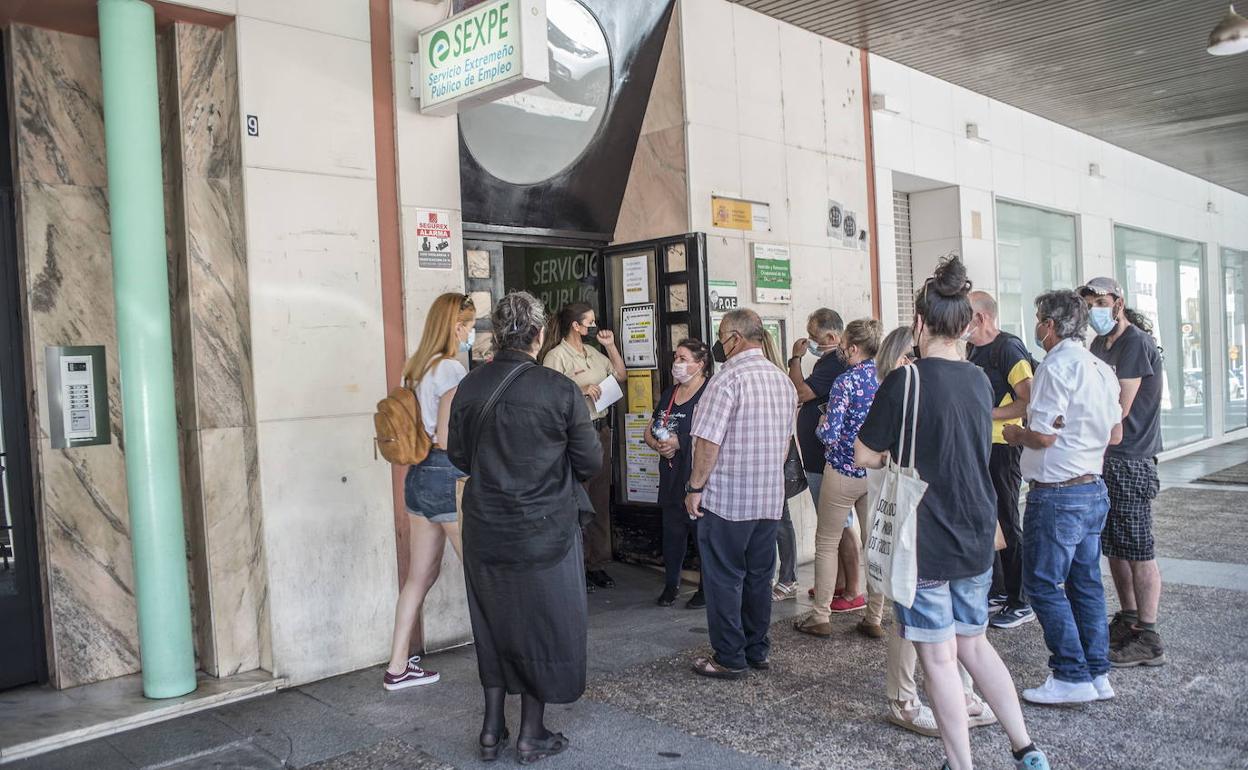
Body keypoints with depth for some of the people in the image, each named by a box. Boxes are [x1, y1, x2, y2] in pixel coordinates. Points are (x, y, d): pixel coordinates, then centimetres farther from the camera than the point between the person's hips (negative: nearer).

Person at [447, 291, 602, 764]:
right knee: (545, 624, 12)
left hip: (484, 529, 4)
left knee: (493, 624, 18)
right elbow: (590, 463, -7)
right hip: (544, 529, -3)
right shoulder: (560, 390, -14)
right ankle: (532, 735, 22)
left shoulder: (469, 387, -5)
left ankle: (492, 730, 27)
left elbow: (458, 455, 6)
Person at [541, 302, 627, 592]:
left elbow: (621, 375, 23)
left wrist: (611, 346, 13)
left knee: (601, 500, 12)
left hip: (600, 429, 8)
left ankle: (598, 564, 22)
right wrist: (582, 390, -22)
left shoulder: (593, 353, 15)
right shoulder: (557, 356, -10)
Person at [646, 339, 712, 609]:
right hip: (671, 478, 7)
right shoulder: (668, 394, 16)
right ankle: (671, 584, 24)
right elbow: (649, 431, 20)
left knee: (703, 531, 0)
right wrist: (657, 444, -2)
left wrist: (679, 442, -17)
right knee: (672, 531, 12)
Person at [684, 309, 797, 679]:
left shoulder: (729, 378, -16)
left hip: (726, 499, -7)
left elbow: (708, 441, -19)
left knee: (724, 579, 3)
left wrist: (695, 487, -11)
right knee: (759, 576, 15)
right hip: (770, 498, 8)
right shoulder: (784, 381, 10)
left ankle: (730, 659, 9)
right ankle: (757, 650, 25)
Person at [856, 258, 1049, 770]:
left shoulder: (905, 380, -15)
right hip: (976, 536, 7)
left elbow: (865, 457, -11)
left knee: (939, 658, 4)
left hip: (924, 540, -6)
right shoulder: (980, 381, 4)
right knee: (973, 642, 21)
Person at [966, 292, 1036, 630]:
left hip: (1002, 447, -9)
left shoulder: (1008, 348, -13)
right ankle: (996, 589, 26)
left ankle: (1021, 602, 6)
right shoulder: (976, 351, 14)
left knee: (1006, 523, -3)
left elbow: (1028, 401, -20)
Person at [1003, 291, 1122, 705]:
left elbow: (1043, 435, -21)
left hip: (1057, 495, -9)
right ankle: (1097, 673, 21)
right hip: (1093, 489, 9)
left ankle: (1072, 677, 4)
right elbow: (1115, 434, 14)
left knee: (1043, 582, 0)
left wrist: (1016, 434, -2)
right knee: (1086, 582, 14)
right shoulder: (1101, 368, 11)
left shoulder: (1057, 366, -17)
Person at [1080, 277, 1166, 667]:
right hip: (1105, 459, 9)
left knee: (1137, 550, -5)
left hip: (1131, 461, -9)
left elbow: (1119, 408, -17)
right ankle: (1128, 619, 27)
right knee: (1113, 546, 15)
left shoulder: (1136, 343, -13)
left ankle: (1148, 640, 1)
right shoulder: (1100, 345, 16)